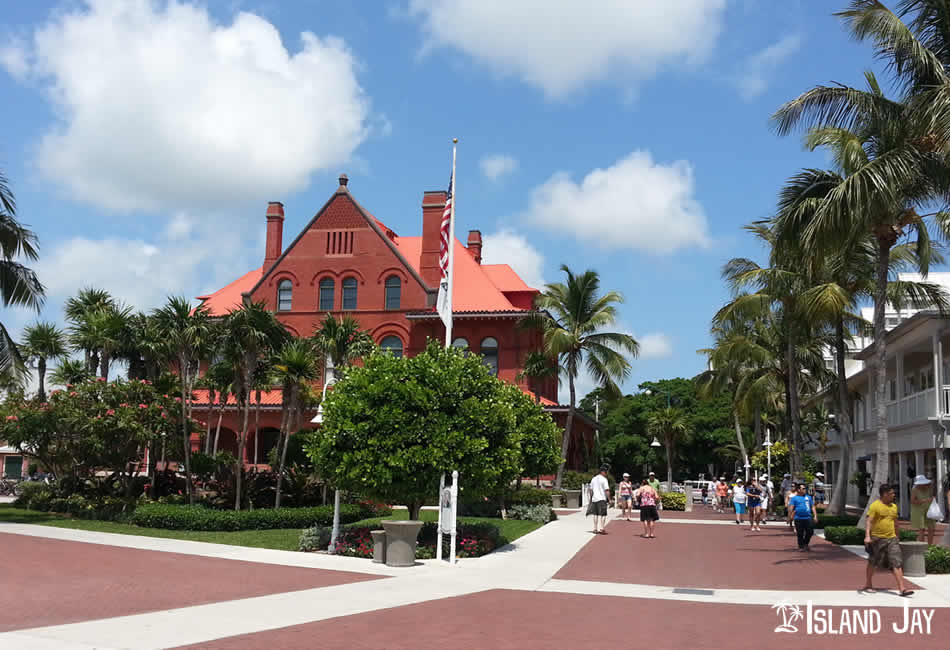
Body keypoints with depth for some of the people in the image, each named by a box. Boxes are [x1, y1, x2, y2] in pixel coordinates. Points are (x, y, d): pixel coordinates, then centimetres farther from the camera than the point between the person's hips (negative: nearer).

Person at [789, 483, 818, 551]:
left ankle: (806, 544, 21)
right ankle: (801, 546, 13)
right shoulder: (794, 498, 4)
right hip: (799, 519, -3)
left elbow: (813, 507, 17)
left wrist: (815, 516, 8)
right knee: (800, 534, 1)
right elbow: (790, 508, -3)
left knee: (810, 532, -1)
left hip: (808, 518, 3)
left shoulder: (808, 497, 16)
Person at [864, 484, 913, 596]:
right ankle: (868, 585, 26)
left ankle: (902, 589, -9)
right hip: (877, 539, -5)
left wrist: (898, 537, 25)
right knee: (873, 563, 10)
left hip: (892, 539, 5)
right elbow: (869, 522, -14)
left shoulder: (894, 506, 11)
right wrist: (867, 536, -25)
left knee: (897, 563, -7)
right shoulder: (874, 506, -9)